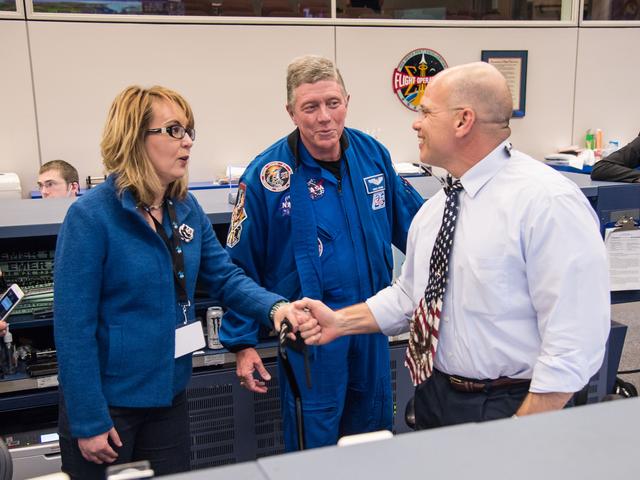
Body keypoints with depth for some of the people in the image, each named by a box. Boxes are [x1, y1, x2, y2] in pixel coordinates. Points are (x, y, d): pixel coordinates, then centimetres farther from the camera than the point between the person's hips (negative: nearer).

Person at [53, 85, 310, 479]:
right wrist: (88, 420, -18)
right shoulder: (91, 216, -20)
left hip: (169, 395, 6)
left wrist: (273, 306, -19)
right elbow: (73, 326, -20)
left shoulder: (187, 209, 1)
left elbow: (225, 276, 2)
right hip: (108, 401, -6)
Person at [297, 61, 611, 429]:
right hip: (434, 396, 7)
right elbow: (407, 297, 12)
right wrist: (340, 322, 0)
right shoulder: (432, 210, 4)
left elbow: (573, 342, -22)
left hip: (508, 407, -7)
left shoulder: (549, 202, -20)